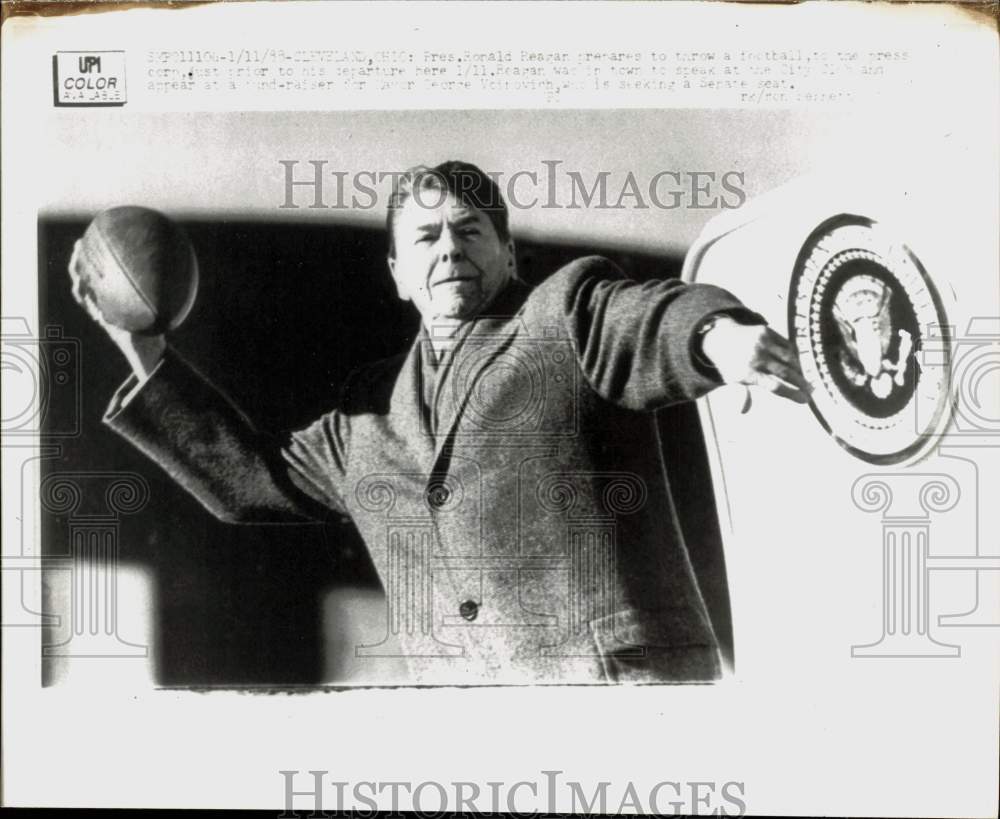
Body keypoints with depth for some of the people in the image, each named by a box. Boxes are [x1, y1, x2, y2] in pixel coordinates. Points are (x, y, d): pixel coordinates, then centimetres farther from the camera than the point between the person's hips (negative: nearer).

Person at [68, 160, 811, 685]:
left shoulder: (566, 313, 5)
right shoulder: (372, 412, 19)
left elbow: (661, 318, -13)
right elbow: (251, 478, 26)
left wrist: (721, 333, -39)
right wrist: (145, 353, 20)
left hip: (614, 675, -5)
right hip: (453, 679, 5)